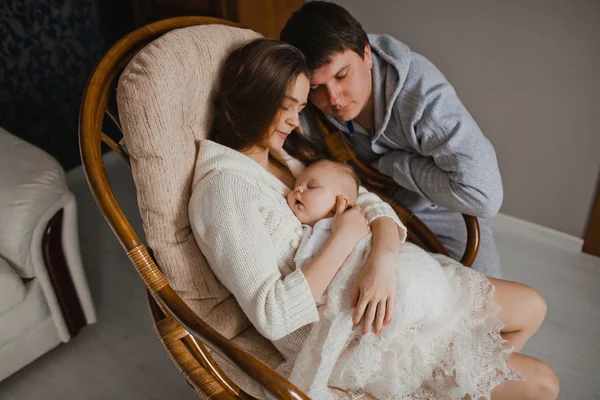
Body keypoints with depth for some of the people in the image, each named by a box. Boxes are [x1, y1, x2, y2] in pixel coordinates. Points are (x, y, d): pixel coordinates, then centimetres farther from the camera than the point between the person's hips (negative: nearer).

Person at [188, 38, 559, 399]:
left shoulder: (289, 152, 8)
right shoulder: (224, 186, -19)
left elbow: (369, 202, 1)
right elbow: (271, 316, -25)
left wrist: (384, 256, -21)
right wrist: (345, 235, -20)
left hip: (376, 291, 8)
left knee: (531, 307, 15)